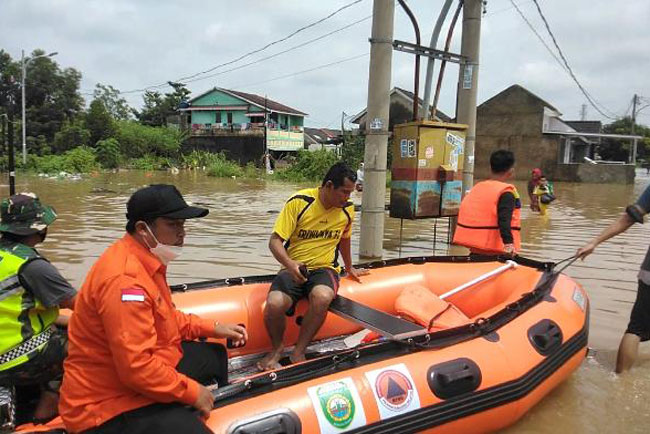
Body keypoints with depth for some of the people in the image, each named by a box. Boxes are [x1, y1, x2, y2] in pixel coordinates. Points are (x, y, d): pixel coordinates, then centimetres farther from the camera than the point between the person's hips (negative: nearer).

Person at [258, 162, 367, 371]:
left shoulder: (347, 209, 4)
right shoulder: (299, 202, -10)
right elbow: (275, 241, -11)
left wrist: (349, 268, 37)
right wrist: (289, 264, -30)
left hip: (324, 268, 2)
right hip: (294, 268, -2)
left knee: (322, 298, -35)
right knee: (274, 304, -32)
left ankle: (298, 353, -14)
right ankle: (277, 348, 1)